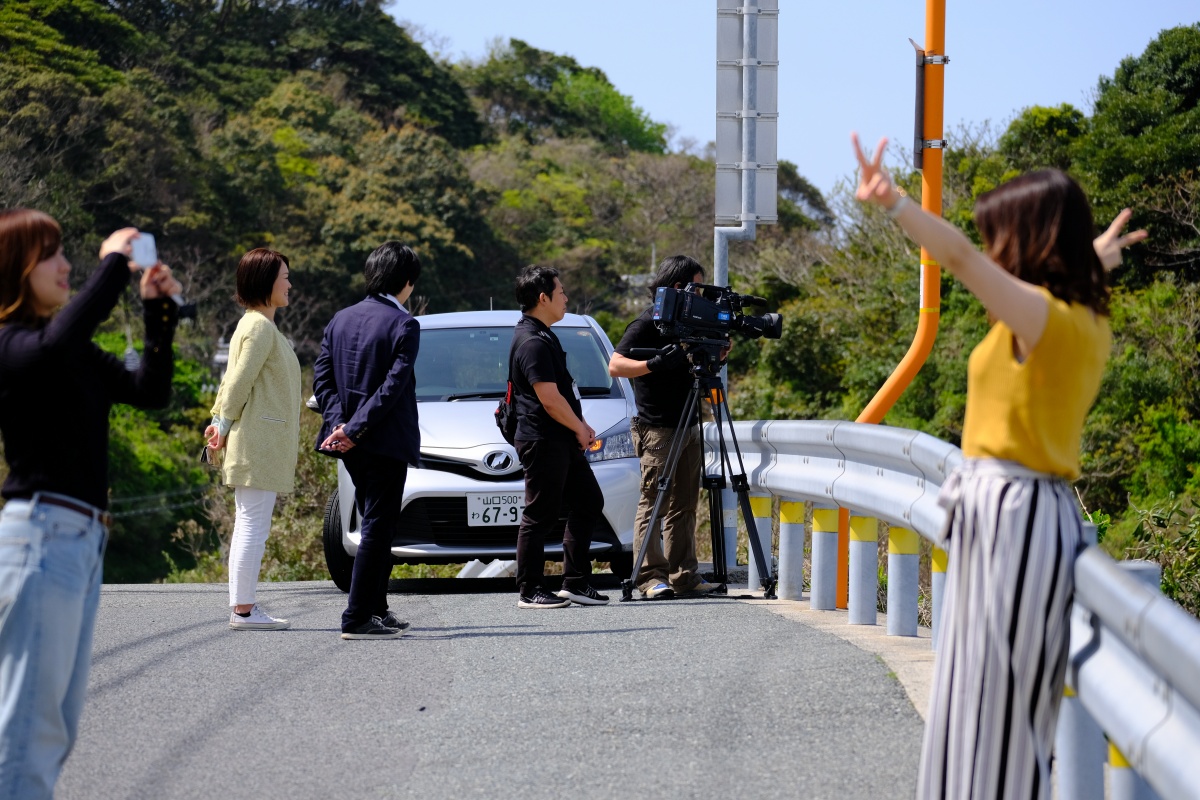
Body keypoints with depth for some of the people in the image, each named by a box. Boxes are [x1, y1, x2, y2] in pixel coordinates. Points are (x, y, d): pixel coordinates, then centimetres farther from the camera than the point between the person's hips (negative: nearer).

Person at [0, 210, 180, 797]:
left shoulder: (74, 353, 15)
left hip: (82, 539, 9)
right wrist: (114, 262, -23)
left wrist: (158, 309, 7)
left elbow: (150, 391, 18)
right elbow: (60, 338, -33)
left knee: (59, 723, 13)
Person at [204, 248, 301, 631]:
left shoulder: (259, 325, 18)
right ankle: (243, 609, -6)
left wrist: (219, 421, 12)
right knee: (253, 526, -8)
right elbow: (239, 381, -17)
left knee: (249, 526, 11)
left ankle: (242, 607, 14)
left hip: (260, 443, 10)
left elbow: (233, 380, 19)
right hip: (258, 440, -10)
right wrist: (225, 425, -7)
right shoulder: (260, 327, -14)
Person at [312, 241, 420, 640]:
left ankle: (375, 609, 26)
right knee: (377, 528, -4)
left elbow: (322, 378, 5)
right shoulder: (404, 324, -12)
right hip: (386, 442, -7)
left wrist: (341, 423, -4)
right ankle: (357, 618, -6)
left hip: (353, 444, 7)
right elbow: (392, 386, -19)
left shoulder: (341, 319, 9)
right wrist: (354, 430, -17)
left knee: (379, 525, 20)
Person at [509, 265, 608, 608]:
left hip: (564, 441, 11)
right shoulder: (532, 342, -18)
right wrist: (580, 429, -8)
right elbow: (550, 400, -21)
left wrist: (582, 426, 14)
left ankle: (576, 583, 17)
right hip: (543, 442, -11)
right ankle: (529, 591, 1)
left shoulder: (544, 336, 15)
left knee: (588, 503, 13)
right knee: (539, 516, -5)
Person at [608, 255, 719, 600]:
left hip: (688, 426, 8)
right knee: (653, 503, -7)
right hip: (657, 429, -8)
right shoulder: (647, 324, -10)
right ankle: (651, 576, -7)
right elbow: (615, 365, -17)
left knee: (684, 506, 8)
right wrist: (655, 364, -29)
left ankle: (684, 575, 10)